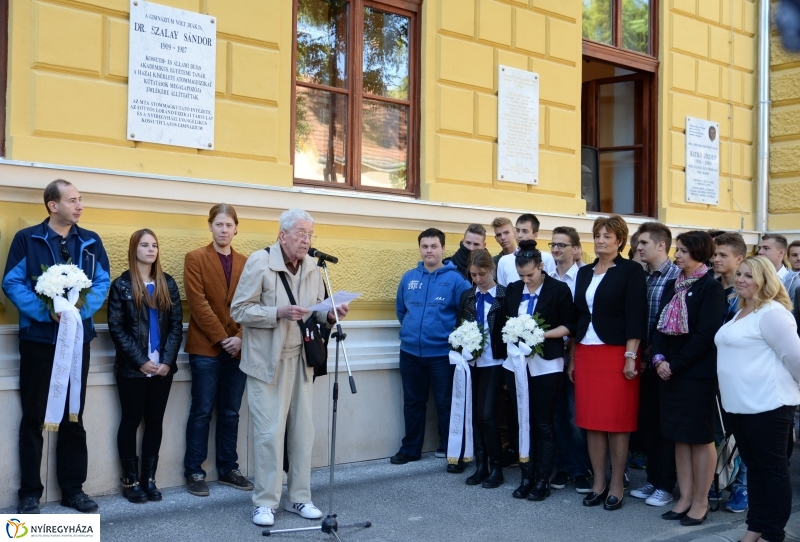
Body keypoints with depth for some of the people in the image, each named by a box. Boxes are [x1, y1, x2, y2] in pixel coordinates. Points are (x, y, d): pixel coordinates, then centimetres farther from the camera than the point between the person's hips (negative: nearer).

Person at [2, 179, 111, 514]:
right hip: (38, 339, -3)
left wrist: (81, 309, -15)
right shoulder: (27, 239, -3)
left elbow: (102, 282, 3)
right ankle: (30, 493, 12)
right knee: (33, 418, 3)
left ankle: (73, 489, 20)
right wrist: (46, 312, -20)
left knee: (73, 417, 10)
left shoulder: (91, 242, 8)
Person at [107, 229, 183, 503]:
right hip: (132, 368, -3)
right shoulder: (121, 284, -2)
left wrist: (167, 360, -8)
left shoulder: (168, 283, 8)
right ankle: (130, 479, 12)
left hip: (162, 367, 3)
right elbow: (116, 328, -7)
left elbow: (176, 325, 4)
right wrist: (141, 361, -13)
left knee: (155, 422, 7)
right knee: (131, 421, 4)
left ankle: (149, 478, 15)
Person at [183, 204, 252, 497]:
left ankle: (228, 468, 18)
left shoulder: (246, 263, 11)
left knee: (231, 412, 9)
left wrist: (240, 338, -10)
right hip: (206, 347, -3)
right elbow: (198, 302, -8)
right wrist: (221, 338, -13)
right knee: (202, 411, 0)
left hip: (238, 348, 4)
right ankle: (194, 471, 9)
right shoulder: (195, 258, 0)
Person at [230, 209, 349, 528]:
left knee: (303, 430, 8)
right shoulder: (259, 261, -10)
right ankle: (265, 502, 10)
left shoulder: (312, 267, 6)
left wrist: (329, 315, -9)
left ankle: (299, 498, 20)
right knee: (269, 432, -3)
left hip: (300, 359, 5)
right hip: (268, 360, -5)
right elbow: (239, 310, -12)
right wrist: (279, 313, -24)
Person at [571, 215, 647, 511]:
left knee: (617, 421, -1)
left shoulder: (631, 270, -4)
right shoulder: (584, 273, 14)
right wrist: (573, 357, 13)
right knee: (591, 420, 7)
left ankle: (616, 486, 9)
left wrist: (630, 356, -16)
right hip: (586, 354, 6)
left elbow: (636, 316, -10)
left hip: (616, 353, -6)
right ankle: (598, 483, 17)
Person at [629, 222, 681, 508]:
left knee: (665, 423, 3)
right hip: (644, 361, 6)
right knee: (646, 421, 13)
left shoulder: (677, 277, -12)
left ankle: (665, 485, 14)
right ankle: (652, 478, 26)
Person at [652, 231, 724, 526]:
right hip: (669, 371, 7)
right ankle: (685, 497, 20)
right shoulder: (672, 286, 12)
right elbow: (660, 325, 10)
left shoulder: (711, 288, -10)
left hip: (698, 372, -7)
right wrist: (659, 357, -6)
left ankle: (700, 502, 12)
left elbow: (705, 334, -17)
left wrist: (676, 365, -16)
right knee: (680, 436, 11)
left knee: (700, 437, 2)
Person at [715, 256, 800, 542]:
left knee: (773, 468, 1)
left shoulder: (771, 313, -14)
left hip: (767, 404, -9)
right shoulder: (740, 313, 15)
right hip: (739, 403, 9)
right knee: (753, 465, 15)